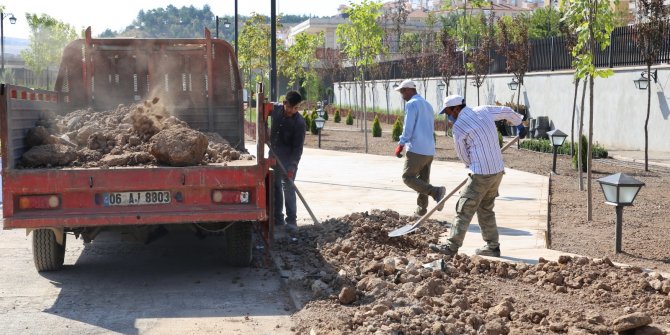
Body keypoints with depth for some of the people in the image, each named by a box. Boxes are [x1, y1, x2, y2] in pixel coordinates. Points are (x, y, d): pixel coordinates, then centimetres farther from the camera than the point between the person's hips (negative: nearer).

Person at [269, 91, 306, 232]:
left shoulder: (299, 123, -20)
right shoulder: (275, 109, -8)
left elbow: (298, 147, -19)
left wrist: (292, 166, -26)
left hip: (289, 158, -5)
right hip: (273, 155, 5)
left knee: (288, 188, -7)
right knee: (275, 187, 10)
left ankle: (291, 220, 0)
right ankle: (278, 218, 19)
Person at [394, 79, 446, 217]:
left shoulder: (411, 104, -9)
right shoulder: (427, 105, 18)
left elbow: (408, 128, -15)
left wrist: (400, 145, -6)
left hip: (416, 149, -8)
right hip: (429, 150, 8)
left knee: (408, 177, -2)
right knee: (423, 180, 13)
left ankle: (436, 192, -19)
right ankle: (421, 209, 14)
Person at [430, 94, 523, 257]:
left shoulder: (458, 127, -11)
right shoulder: (483, 111, 7)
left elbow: (463, 155, 2)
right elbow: (506, 111, 24)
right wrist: (518, 121, 45)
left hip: (481, 174, -8)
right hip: (498, 170, 8)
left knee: (465, 209, -4)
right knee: (486, 209, 17)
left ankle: (452, 246, -4)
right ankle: (492, 247, 20)